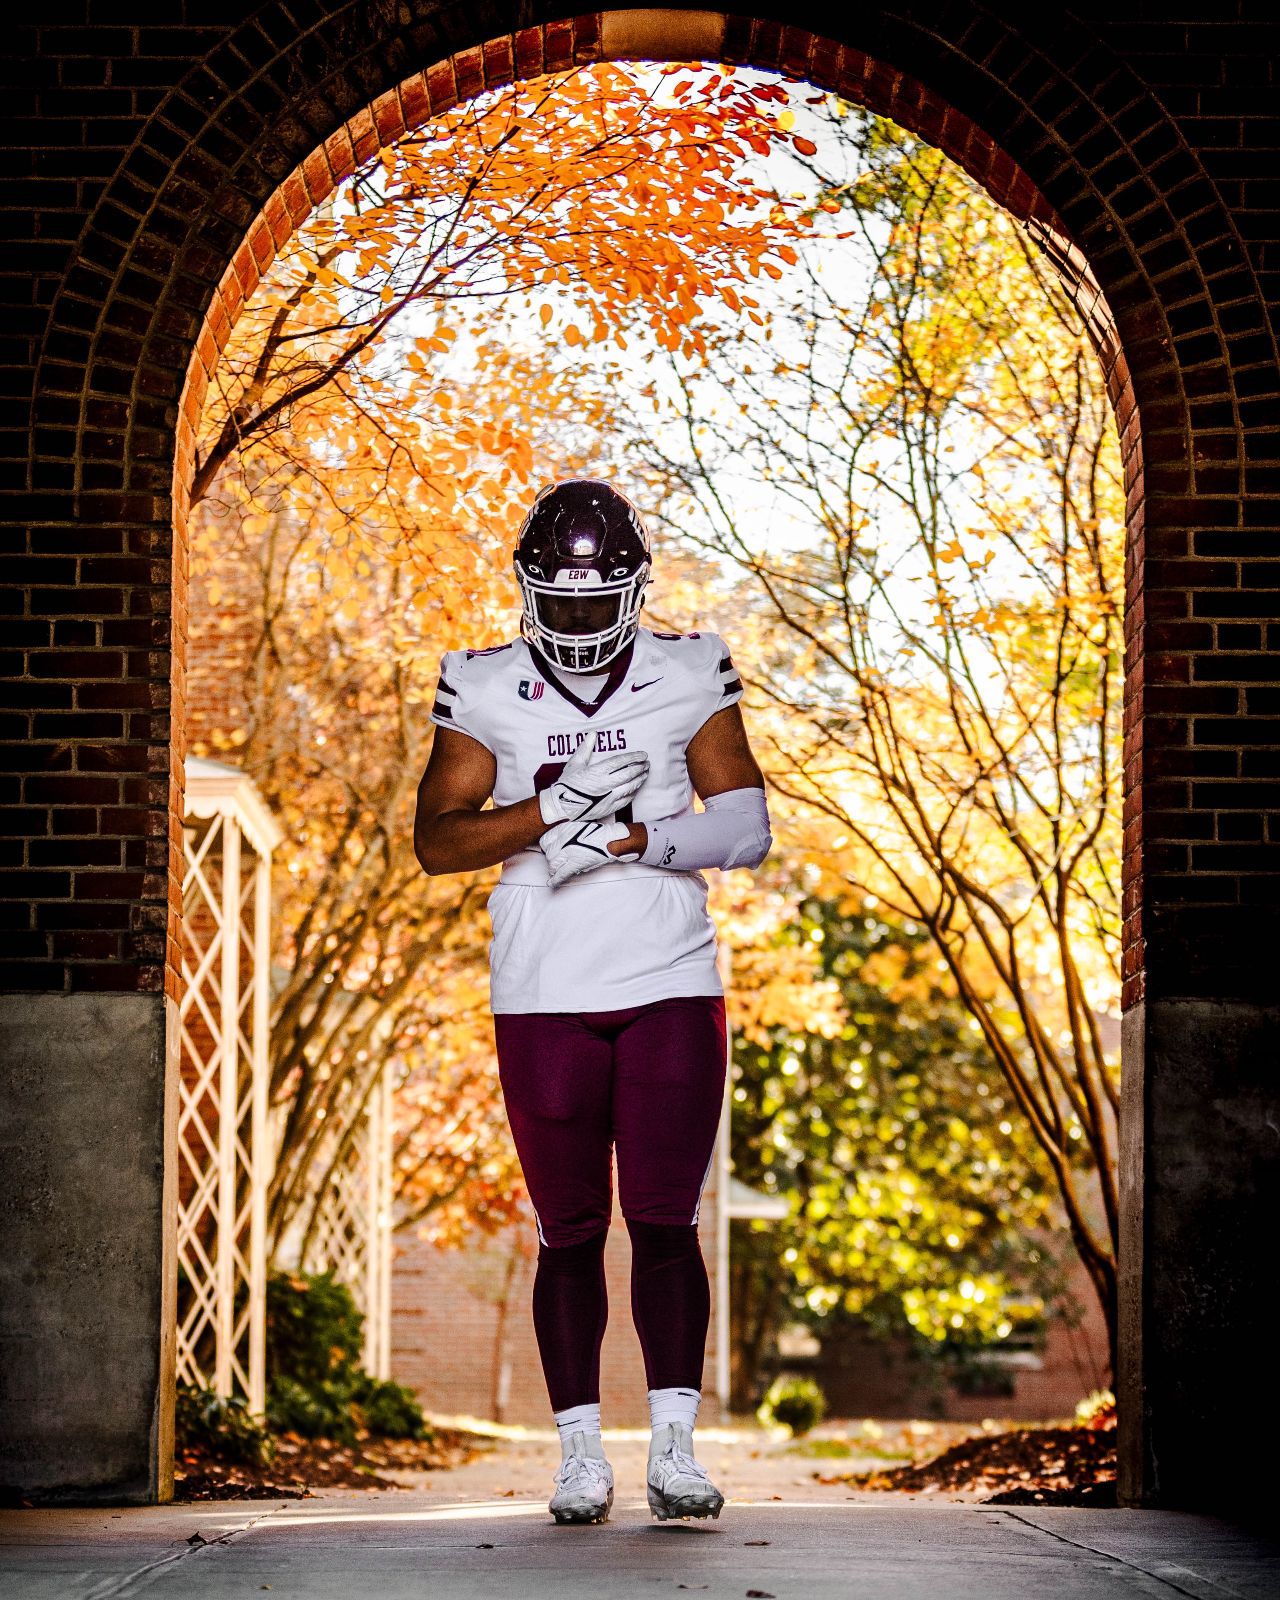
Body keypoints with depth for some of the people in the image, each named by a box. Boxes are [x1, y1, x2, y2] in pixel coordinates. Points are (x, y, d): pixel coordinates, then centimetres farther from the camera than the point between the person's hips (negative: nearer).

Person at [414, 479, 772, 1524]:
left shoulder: (688, 679, 5)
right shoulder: (487, 694, 5)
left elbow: (746, 827, 0)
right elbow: (436, 840, -1)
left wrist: (628, 839, -14)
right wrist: (551, 811, -16)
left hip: (673, 986, 0)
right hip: (543, 998, 0)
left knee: (664, 1220, -5)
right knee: (570, 1230, 4)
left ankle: (675, 1446, -3)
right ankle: (581, 1453, 10)